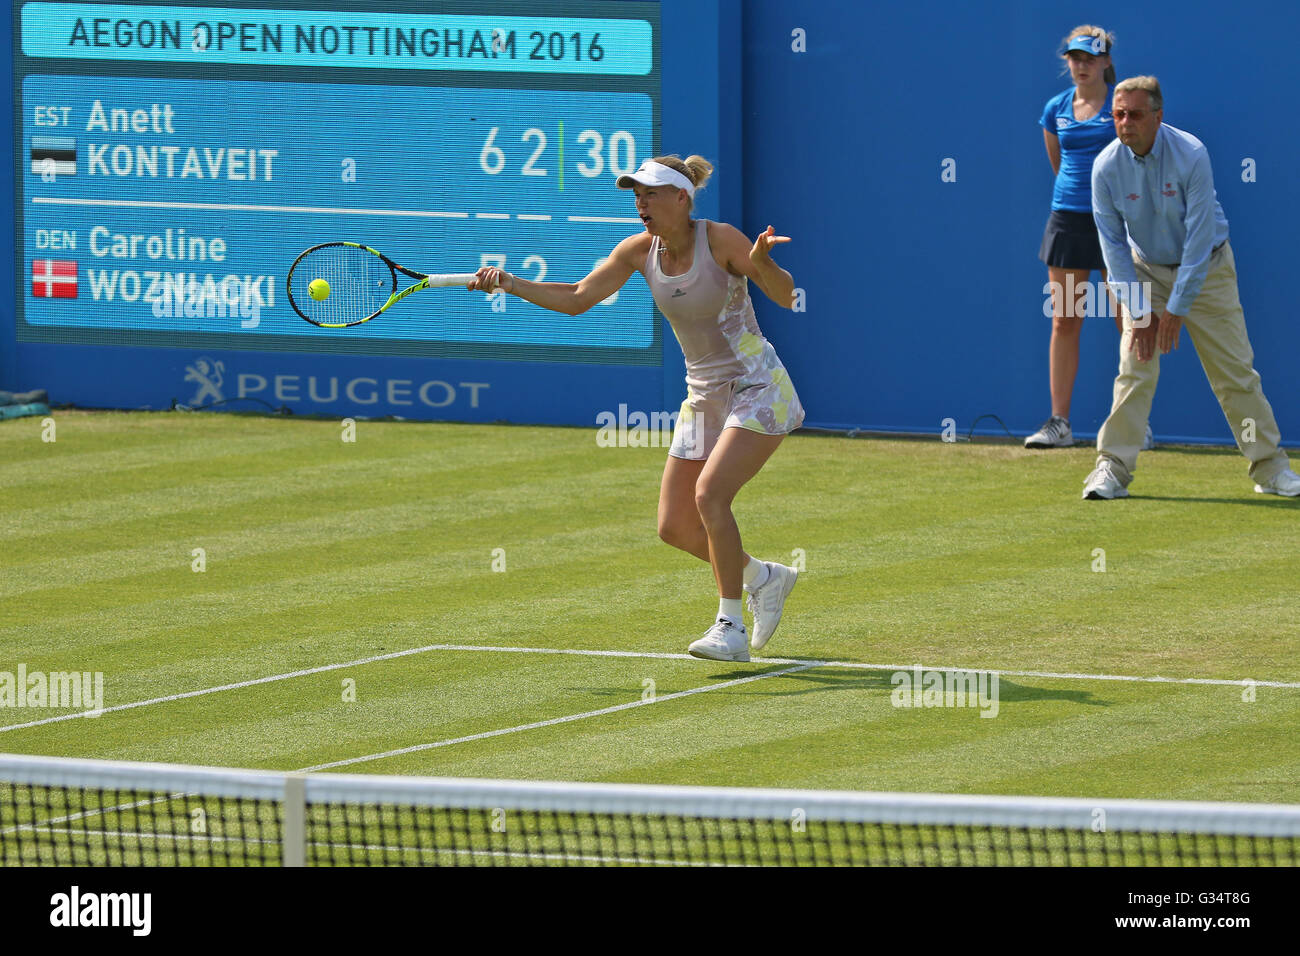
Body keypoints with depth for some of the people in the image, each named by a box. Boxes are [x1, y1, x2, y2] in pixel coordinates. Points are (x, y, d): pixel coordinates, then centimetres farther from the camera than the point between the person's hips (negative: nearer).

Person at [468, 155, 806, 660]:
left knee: (710, 494, -26)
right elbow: (577, 299, 3)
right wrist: (508, 283, -7)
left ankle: (731, 627, -18)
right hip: (705, 397, 7)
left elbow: (786, 297, -18)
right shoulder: (639, 250, -1)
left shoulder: (720, 240, -17)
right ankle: (765, 578, 28)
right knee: (675, 527, 3)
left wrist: (761, 262, -39)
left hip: (758, 389, -7)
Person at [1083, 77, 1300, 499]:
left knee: (1235, 370, -1)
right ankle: (1112, 469, -8)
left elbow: (1199, 237, -23)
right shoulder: (1107, 167, -16)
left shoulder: (1191, 155, -24)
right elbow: (1113, 242, -9)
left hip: (1206, 270, -2)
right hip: (1146, 270, 2)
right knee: (1134, 368, -11)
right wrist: (1138, 310, -15)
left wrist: (1177, 309, -23)